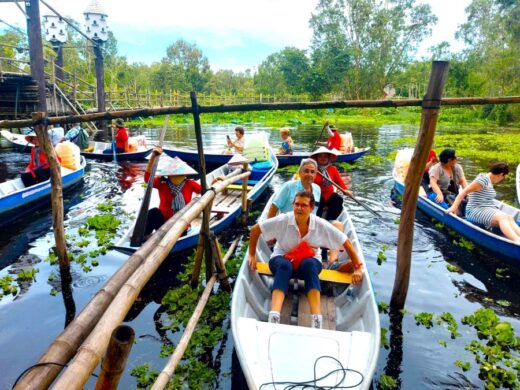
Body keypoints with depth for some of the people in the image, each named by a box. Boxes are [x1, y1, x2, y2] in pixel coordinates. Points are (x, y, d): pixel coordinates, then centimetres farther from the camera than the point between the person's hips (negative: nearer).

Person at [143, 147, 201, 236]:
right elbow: (147, 178, -28)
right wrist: (153, 156, -41)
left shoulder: (190, 184, -4)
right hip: (163, 222, 0)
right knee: (154, 212, -31)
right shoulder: (162, 183, -10)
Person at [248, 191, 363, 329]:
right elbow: (255, 230, -9)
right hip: (282, 259, 0)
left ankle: (316, 321, -46)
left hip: (310, 262, 1)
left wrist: (358, 268, -9)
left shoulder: (321, 225, -14)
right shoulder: (283, 220, -17)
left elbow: (346, 243, -8)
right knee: (285, 266, -37)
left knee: (309, 265, -36)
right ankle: (273, 317, -53)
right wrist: (252, 255, -9)